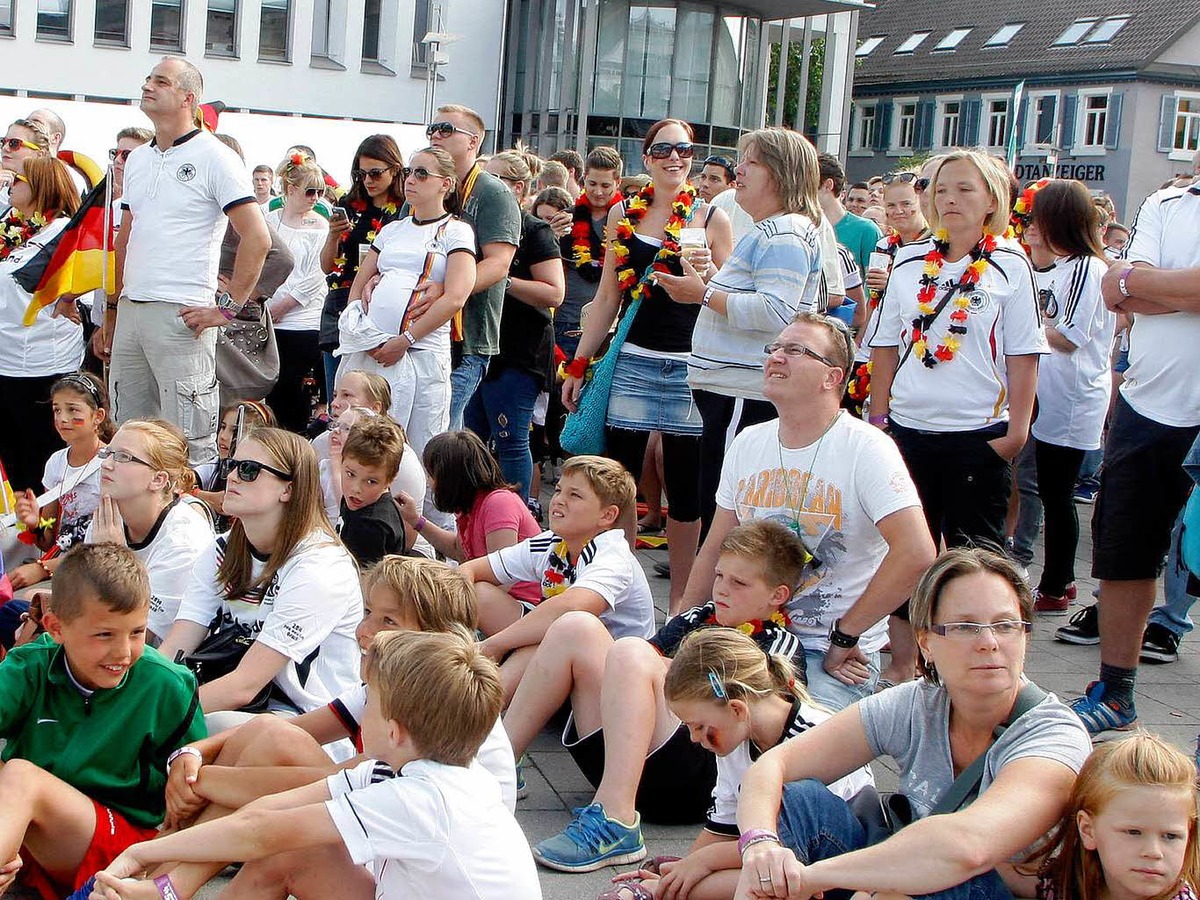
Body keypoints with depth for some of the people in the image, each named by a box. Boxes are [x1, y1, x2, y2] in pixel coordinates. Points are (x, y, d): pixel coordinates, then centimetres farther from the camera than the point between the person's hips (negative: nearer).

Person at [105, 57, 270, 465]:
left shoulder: (214, 158, -5)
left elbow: (258, 239, -11)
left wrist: (226, 307, -13)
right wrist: (113, 308, 19)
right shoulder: (137, 159, 17)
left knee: (189, 444, -6)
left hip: (180, 316, -7)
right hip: (129, 312, 7)